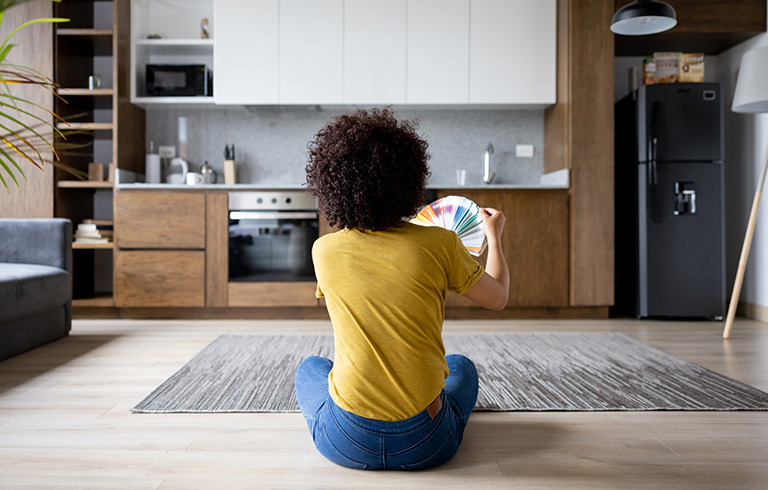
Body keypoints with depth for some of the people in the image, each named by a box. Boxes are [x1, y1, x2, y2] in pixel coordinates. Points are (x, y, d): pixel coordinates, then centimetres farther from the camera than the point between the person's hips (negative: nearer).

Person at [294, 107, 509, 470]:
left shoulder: (324, 250, -7)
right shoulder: (439, 244, -12)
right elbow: (498, 297, 5)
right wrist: (494, 235, 23)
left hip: (347, 445, 1)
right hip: (425, 445, 0)